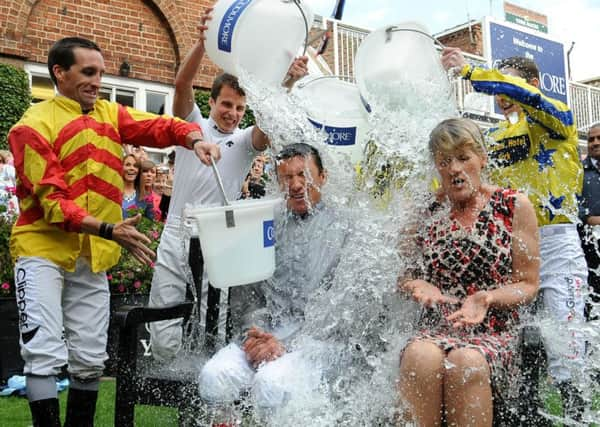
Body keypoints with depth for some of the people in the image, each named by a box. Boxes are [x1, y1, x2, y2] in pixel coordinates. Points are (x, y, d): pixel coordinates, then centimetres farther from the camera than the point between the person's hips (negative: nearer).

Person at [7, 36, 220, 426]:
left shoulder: (110, 114, 9)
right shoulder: (35, 124, -8)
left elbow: (160, 127, -1)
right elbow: (52, 201, -16)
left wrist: (194, 138, -24)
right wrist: (108, 230, -27)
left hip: (92, 256, 5)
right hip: (42, 249, -5)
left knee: (91, 361, 9)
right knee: (45, 356, -9)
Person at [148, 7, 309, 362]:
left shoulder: (245, 141, 6)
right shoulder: (193, 124, 7)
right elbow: (182, 86, -11)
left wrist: (287, 84, -35)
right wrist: (203, 40, -29)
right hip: (175, 243, 0)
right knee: (165, 340, 1)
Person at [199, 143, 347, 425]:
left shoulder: (340, 231, 2)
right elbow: (243, 290, 13)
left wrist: (284, 340, -14)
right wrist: (254, 330, -7)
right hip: (261, 336, 4)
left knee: (271, 383, -31)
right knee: (213, 377, -23)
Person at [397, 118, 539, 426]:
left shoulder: (514, 207, 3)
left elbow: (528, 285, 5)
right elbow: (401, 273, 17)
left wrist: (487, 298, -15)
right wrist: (418, 286, -7)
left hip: (494, 333, -1)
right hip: (433, 330, 1)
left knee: (466, 362, -36)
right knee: (420, 356, -35)